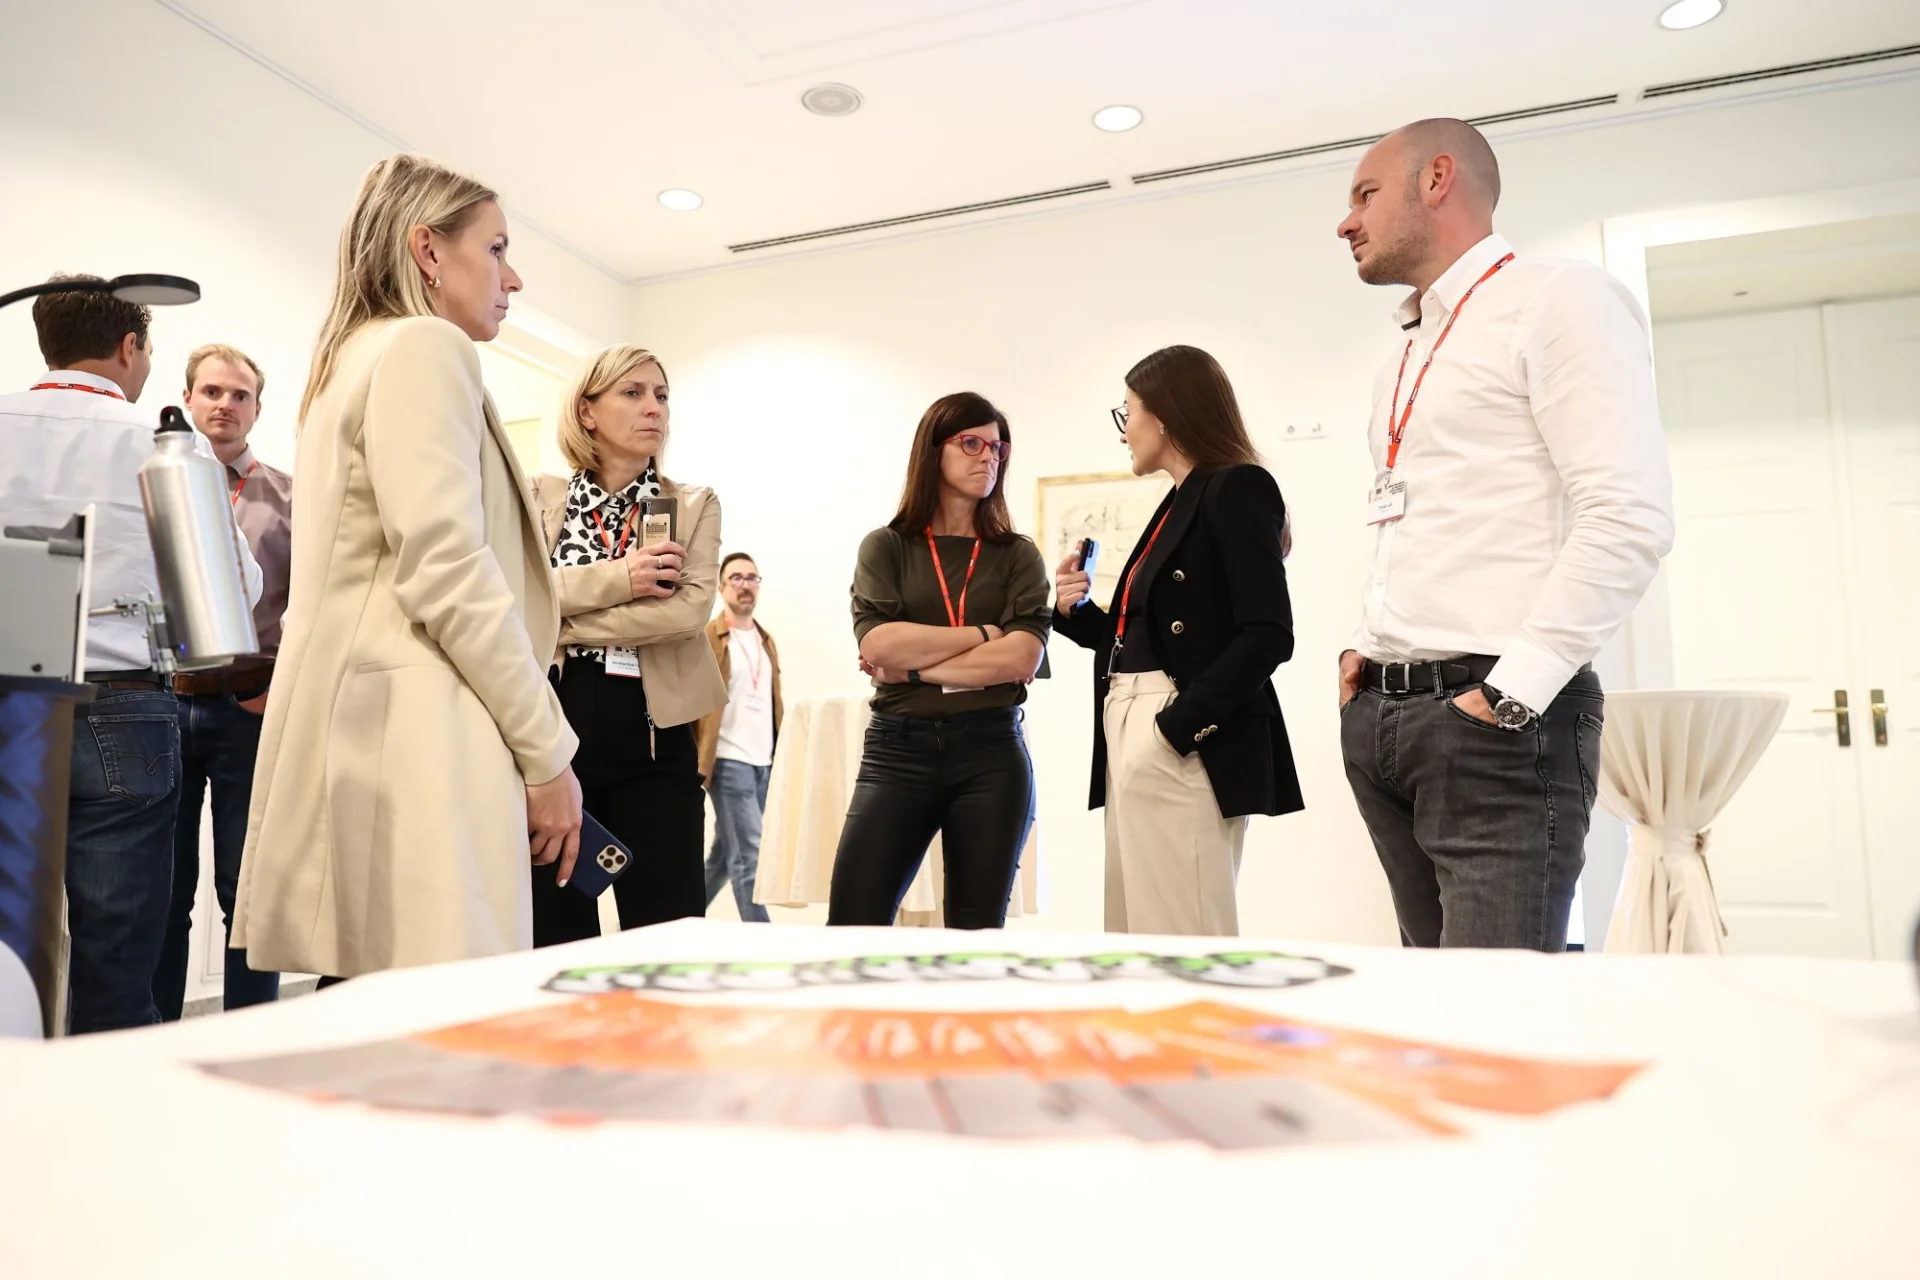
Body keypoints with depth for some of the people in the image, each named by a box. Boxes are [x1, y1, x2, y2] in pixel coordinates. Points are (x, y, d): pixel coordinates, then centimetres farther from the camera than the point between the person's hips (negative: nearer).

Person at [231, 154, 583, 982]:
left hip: (372, 727, 10)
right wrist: (546, 751, -11)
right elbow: (447, 571, -17)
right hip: (414, 736, -10)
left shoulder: (353, 360, 25)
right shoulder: (424, 346, -4)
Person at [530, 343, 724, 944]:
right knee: (554, 937, 8)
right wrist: (618, 578, -16)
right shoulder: (540, 499, 9)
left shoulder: (694, 506, 7)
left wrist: (561, 624, -11)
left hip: (653, 738, 0)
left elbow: (691, 608, -10)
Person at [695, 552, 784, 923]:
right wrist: (694, 760, -14)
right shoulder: (705, 639, -3)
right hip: (729, 761, -7)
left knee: (726, 853, 14)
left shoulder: (767, 641, 17)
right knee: (749, 855, -9)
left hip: (765, 762, 7)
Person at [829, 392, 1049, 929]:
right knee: (852, 927, -6)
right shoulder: (886, 547, 8)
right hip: (897, 751, -1)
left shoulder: (1018, 555, 9)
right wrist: (985, 633, -5)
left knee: (977, 935, 5)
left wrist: (913, 666, -9)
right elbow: (878, 646, -8)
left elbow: (1022, 659, -6)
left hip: (992, 754, 1)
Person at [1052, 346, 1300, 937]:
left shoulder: (1237, 488, -6)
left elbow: (1268, 636, -16)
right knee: (1135, 944, 11)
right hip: (1133, 740, 9)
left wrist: (1179, 727, -20)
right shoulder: (1178, 505, 21)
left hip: (1185, 746, -9)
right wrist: (1074, 611, 7)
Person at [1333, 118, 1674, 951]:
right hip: (1380, 714, 8)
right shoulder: (1404, 355, 21)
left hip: (1499, 723, -8)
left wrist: (1507, 695, -18)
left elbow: (1631, 518, -15)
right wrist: (1364, 648, 11)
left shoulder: (1557, 300, -3)